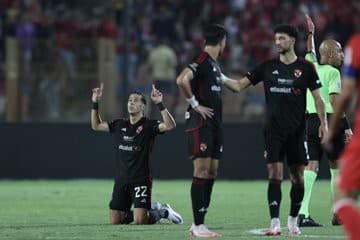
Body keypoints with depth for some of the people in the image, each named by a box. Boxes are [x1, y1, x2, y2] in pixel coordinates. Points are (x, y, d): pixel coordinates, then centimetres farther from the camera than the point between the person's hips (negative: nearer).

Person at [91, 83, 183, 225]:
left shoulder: (148, 125, -5)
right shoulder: (119, 125, 11)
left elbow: (170, 125, -21)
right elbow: (96, 125, 21)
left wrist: (160, 104, -29)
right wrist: (95, 103, 11)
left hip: (141, 180, -6)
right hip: (121, 180, 6)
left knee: (139, 221, -18)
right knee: (115, 221, 4)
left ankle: (163, 212, 14)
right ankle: (151, 210, 25)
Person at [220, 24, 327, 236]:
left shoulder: (305, 68, 0)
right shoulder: (267, 67, 6)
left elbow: (318, 98, 1)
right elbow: (239, 86, 8)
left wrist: (324, 123, -10)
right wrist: (220, 77, -7)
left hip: (297, 131, -1)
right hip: (274, 130, 1)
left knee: (298, 177, 4)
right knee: (275, 176, -9)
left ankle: (293, 221, 20)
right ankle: (275, 223, -12)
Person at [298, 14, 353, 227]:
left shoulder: (312, 67, 10)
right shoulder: (332, 72, -9)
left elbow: (310, 52, 34)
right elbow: (335, 101, -16)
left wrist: (311, 33, 48)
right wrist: (347, 127, -16)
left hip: (310, 120, 6)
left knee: (311, 166, -1)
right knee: (337, 167, 8)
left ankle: (302, 212, -14)